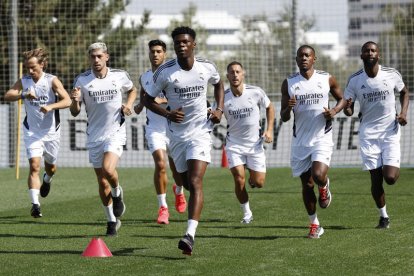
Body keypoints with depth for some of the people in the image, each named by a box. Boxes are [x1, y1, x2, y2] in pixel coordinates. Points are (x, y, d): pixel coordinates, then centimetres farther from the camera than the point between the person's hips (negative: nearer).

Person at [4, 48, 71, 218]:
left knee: (50, 167, 18)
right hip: (32, 132, 0)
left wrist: (51, 106, -36)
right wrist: (23, 95, -32)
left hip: (51, 132, 0)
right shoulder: (24, 81, -4)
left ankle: (47, 179, 55)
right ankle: (35, 204, -20)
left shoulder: (52, 81, -12)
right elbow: (7, 96, -15)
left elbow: (67, 101, -20)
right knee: (34, 166, -16)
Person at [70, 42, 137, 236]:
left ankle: (117, 193, 8)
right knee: (102, 182, 7)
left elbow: (132, 90, 20)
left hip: (115, 132, -2)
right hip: (94, 136, 2)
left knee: (108, 169, -25)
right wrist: (75, 100, -24)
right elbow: (75, 112, -2)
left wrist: (129, 104, 0)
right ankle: (112, 220, 23)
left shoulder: (119, 76, -2)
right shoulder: (82, 80, -4)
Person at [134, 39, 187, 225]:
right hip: (154, 128, 2)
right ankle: (163, 207, -9)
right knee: (160, 164, -16)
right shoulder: (144, 77, 9)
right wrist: (139, 106, 7)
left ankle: (179, 190, 42)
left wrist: (162, 101, -25)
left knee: (176, 166, 7)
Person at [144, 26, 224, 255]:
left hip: (200, 131, -2)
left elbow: (218, 84, 19)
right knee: (187, 183, 12)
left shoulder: (207, 68, -5)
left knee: (195, 182, -17)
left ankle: (190, 235, -26)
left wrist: (219, 109, 4)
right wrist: (168, 114, -17)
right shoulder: (165, 71, -10)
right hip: (177, 134, 2)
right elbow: (148, 99, 0)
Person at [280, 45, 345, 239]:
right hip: (300, 141, 2)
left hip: (322, 138, -2)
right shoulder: (289, 84, 1)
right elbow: (283, 117, 3)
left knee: (319, 175, -23)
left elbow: (342, 98, 15)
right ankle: (314, 225, 21)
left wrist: (335, 111, -6)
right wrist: (289, 108, -20)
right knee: (306, 184, 7)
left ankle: (324, 188, 14)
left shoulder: (327, 79, -1)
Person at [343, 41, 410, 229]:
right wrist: (347, 108, -24)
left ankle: (394, 168, 26)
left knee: (390, 177, -12)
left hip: (390, 131, -1)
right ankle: (383, 216, 19)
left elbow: (404, 92, 16)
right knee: (376, 179, -1)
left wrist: (403, 112, -1)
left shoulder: (391, 74, -4)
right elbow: (348, 111, 0)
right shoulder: (354, 80, -3)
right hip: (368, 133, 1)